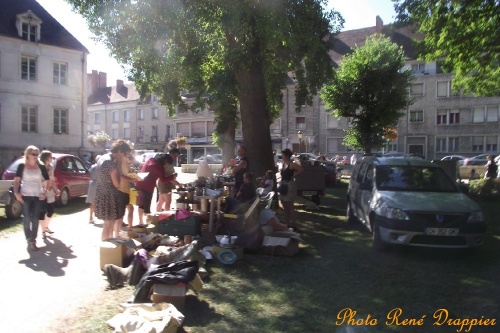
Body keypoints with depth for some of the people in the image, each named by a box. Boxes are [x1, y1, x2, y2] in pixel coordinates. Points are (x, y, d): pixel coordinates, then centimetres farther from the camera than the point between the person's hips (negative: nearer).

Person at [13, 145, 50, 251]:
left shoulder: (41, 167, 4)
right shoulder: (22, 166, 0)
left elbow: (47, 181, 8)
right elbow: (17, 180, 0)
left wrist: (45, 193, -2)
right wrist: (16, 192, -11)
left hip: (38, 196, 2)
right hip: (25, 196, -1)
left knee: (35, 219, 2)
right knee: (27, 218, 2)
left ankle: (33, 240, 7)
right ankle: (29, 240, 15)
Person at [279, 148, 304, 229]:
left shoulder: (291, 164, -14)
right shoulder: (284, 164, 10)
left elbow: (301, 169, -25)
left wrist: (293, 176, -15)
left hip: (290, 185, -9)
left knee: (290, 206, -4)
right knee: (285, 206, 13)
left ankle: (293, 225, 3)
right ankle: (287, 223, 23)